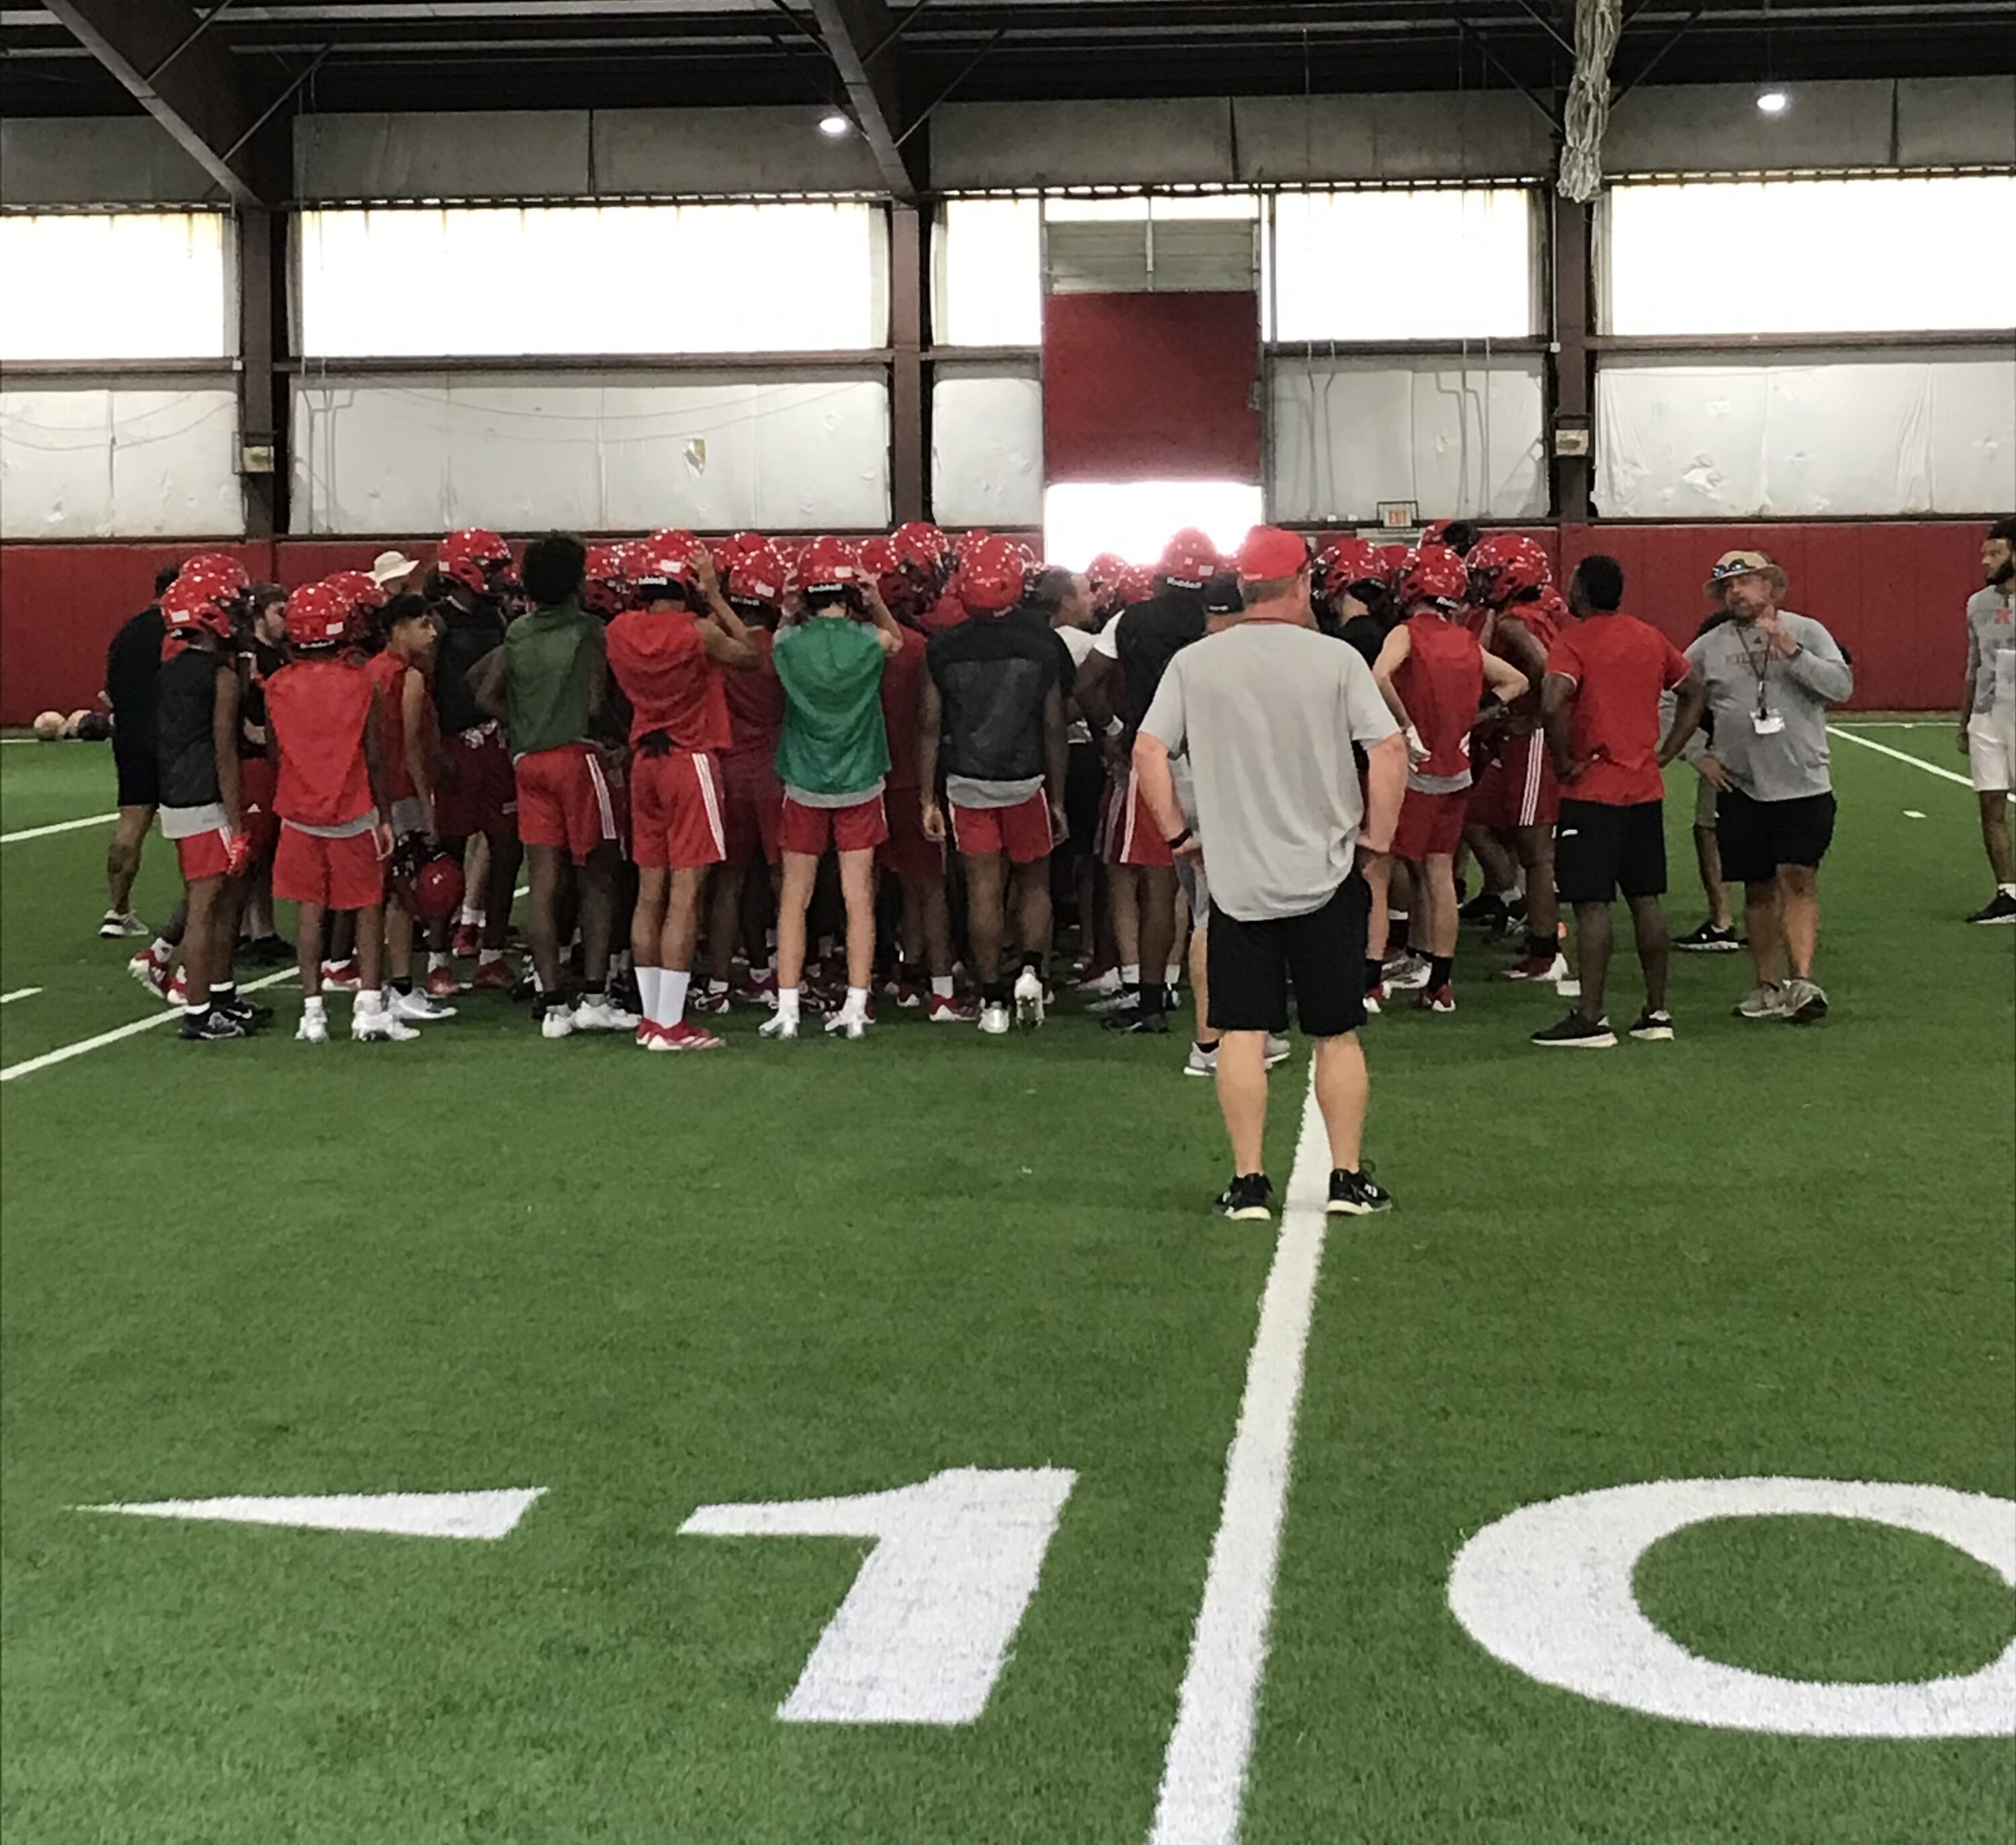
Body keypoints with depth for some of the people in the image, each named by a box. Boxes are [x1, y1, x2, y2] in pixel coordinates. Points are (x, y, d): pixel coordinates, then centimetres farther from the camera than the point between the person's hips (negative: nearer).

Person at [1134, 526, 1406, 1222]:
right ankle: (1348, 1178, 13)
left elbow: (1148, 751, -3)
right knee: (1337, 1033, 9)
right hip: (1325, 877, -1)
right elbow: (1389, 749, -11)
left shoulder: (1194, 663, 0)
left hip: (1235, 879, 1)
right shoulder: (1335, 660, -6)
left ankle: (1248, 1183, 5)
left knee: (1242, 1034, 5)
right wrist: (1378, 833, 1)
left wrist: (1177, 831, 7)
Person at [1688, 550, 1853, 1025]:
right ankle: (1768, 985, 16)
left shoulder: (1806, 632, 2)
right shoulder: (1710, 646, 6)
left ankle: (1802, 981, -14)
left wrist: (1793, 653, -20)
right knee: (1758, 890, 7)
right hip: (1741, 789, 2)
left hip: (1804, 785, -2)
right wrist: (1698, 756, 5)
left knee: (1798, 881, -10)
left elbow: (1841, 685, -10)